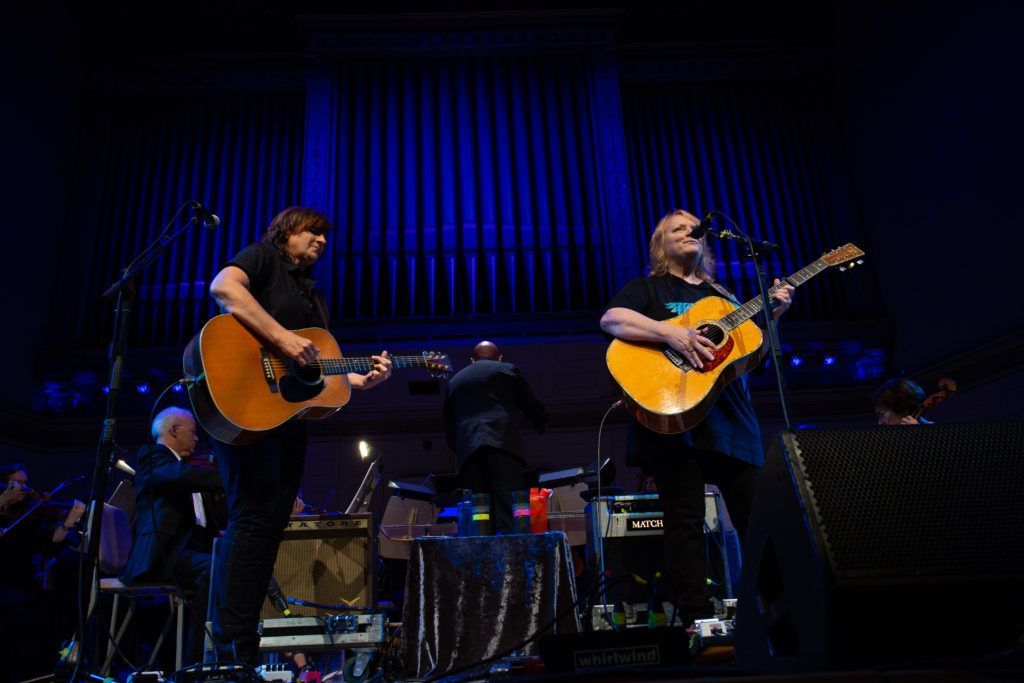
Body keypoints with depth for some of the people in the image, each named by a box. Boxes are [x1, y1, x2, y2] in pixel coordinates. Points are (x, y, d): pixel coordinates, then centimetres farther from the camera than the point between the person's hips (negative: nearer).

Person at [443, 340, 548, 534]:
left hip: (468, 452, 3)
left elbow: (449, 431, 26)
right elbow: (533, 408, 18)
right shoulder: (507, 370, 18)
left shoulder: (454, 381, 28)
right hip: (503, 444, -3)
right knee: (512, 513, -9)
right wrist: (541, 426, 37)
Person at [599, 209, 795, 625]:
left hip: (730, 416, 5)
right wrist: (670, 332, -23)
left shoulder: (721, 294, 25)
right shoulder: (648, 288, 9)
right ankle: (697, 620, 1)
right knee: (685, 520, -5)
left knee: (757, 516, 3)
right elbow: (611, 319, -12)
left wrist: (773, 314, 4)